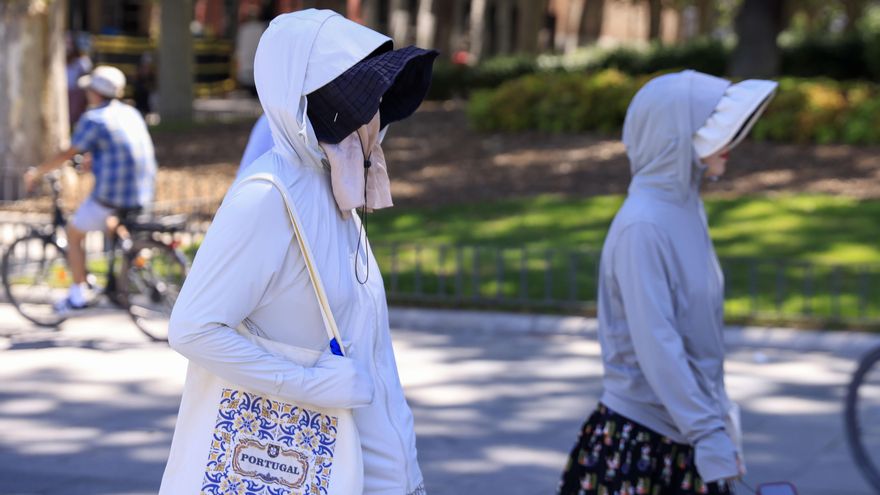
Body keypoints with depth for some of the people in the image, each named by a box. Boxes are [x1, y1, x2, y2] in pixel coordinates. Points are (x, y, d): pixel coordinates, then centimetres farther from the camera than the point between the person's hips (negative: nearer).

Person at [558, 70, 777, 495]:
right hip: (639, 442, -8)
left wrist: (718, 411, 17)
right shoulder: (642, 226, -18)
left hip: (687, 438, 8)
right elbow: (655, 345, -23)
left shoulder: (686, 209, 8)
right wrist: (708, 434, -23)